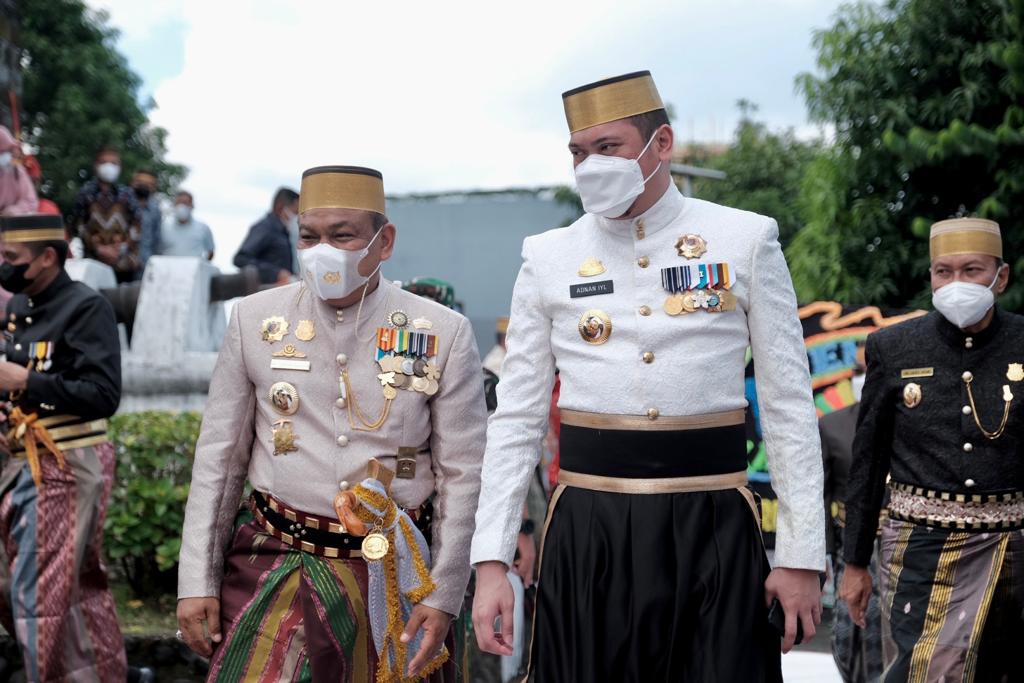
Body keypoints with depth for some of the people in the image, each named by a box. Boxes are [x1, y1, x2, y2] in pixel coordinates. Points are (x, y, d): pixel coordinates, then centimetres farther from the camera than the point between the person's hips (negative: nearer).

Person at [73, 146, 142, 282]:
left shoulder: (126, 194, 5)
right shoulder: (86, 192, 5)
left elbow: (136, 225, 5)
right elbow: (79, 225, 4)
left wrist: (121, 248, -6)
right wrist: (98, 248, -5)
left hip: (124, 262, 0)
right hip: (94, 260, 0)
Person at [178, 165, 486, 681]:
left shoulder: (444, 335, -5)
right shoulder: (255, 320, 0)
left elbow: (461, 476, -2)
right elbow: (218, 460, 4)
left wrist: (442, 597, -6)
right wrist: (197, 582, 0)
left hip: (393, 579, 0)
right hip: (272, 570, 1)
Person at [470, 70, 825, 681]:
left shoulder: (746, 241, 1)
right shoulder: (549, 259, 5)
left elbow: (789, 406, 1)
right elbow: (518, 419, 5)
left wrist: (802, 556, -3)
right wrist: (492, 562, -2)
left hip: (714, 528, -1)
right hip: (588, 534, 1)